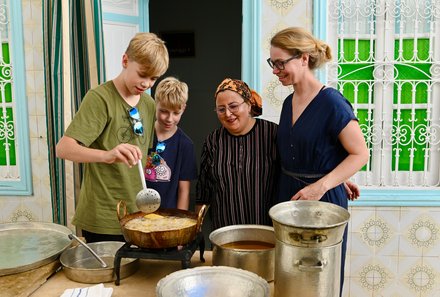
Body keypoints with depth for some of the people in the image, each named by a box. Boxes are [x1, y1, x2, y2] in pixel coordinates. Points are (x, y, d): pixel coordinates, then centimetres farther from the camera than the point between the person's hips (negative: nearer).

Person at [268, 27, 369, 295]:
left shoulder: (332, 102, -16)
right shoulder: (289, 103, 5)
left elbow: (360, 154, -15)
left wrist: (321, 186, -23)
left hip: (324, 200, -7)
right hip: (289, 195, 7)